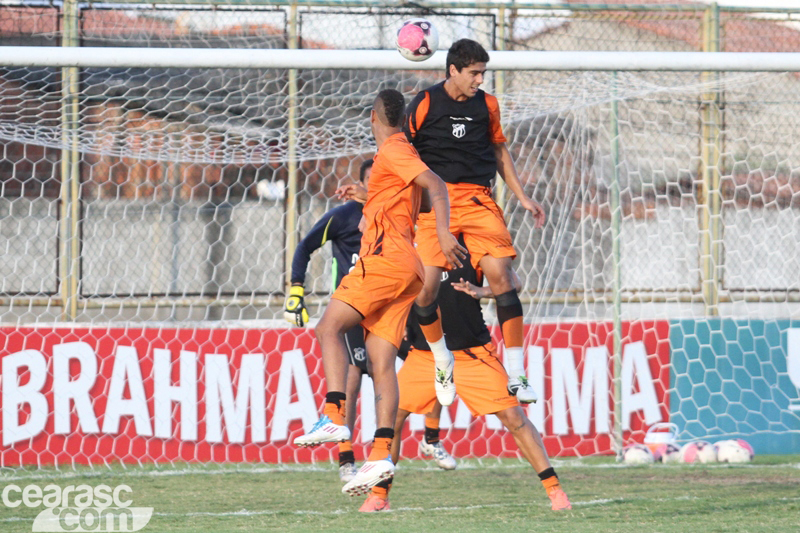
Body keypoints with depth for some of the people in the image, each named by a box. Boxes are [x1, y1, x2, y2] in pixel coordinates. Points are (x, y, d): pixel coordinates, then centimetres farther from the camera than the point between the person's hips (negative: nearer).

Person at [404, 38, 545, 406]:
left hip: (478, 200, 2)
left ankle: (516, 375, -12)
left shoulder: (487, 105, 9)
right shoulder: (425, 104, -1)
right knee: (425, 286, -12)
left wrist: (523, 198, 21)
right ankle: (443, 362, 15)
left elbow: (499, 150, 24)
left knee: (500, 275, -16)